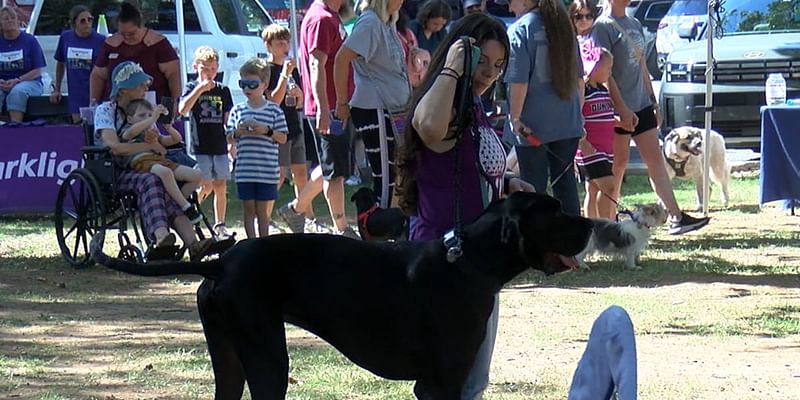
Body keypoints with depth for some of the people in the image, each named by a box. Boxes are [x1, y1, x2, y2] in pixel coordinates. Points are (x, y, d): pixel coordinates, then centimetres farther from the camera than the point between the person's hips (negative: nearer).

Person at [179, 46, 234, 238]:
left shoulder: (223, 90, 11)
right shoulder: (192, 88, 0)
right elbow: (182, 110, -18)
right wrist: (200, 89, -22)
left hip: (220, 145, 4)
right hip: (201, 147, -4)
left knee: (220, 186, 5)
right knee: (205, 186, -10)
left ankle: (220, 225, 11)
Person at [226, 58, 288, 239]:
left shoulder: (274, 110, 2)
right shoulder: (237, 111, 7)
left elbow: (283, 138, 2)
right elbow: (229, 138, 10)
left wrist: (267, 131, -13)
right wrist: (238, 132, -10)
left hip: (267, 171, -2)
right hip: (244, 171, 2)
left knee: (262, 210, 3)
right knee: (248, 209, 4)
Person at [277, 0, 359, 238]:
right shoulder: (321, 19, -16)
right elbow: (316, 65, -23)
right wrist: (323, 108, -29)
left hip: (338, 106, 10)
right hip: (327, 109, -10)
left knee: (331, 167, 18)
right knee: (335, 171, -4)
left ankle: (296, 208, 28)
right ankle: (341, 230, 1)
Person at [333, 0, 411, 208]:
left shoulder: (388, 25, 14)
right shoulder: (370, 22, -14)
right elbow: (342, 58, -23)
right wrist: (342, 103, -18)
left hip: (391, 110, 9)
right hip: (373, 110, -9)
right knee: (385, 177, -8)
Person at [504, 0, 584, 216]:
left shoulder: (520, 30, -11)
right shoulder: (563, 26, 10)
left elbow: (518, 81, -18)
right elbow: (579, 77, 16)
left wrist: (515, 117, -12)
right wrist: (578, 113, 22)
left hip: (533, 125, -6)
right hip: (567, 121, 6)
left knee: (533, 185, 1)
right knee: (565, 182, 12)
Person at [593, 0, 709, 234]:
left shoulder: (634, 24, 15)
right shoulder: (603, 26, -10)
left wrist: (653, 102, 17)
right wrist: (622, 108, -20)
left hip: (641, 105, 8)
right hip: (618, 108, -8)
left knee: (656, 159, 2)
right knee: (619, 162, -1)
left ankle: (676, 217, -1)